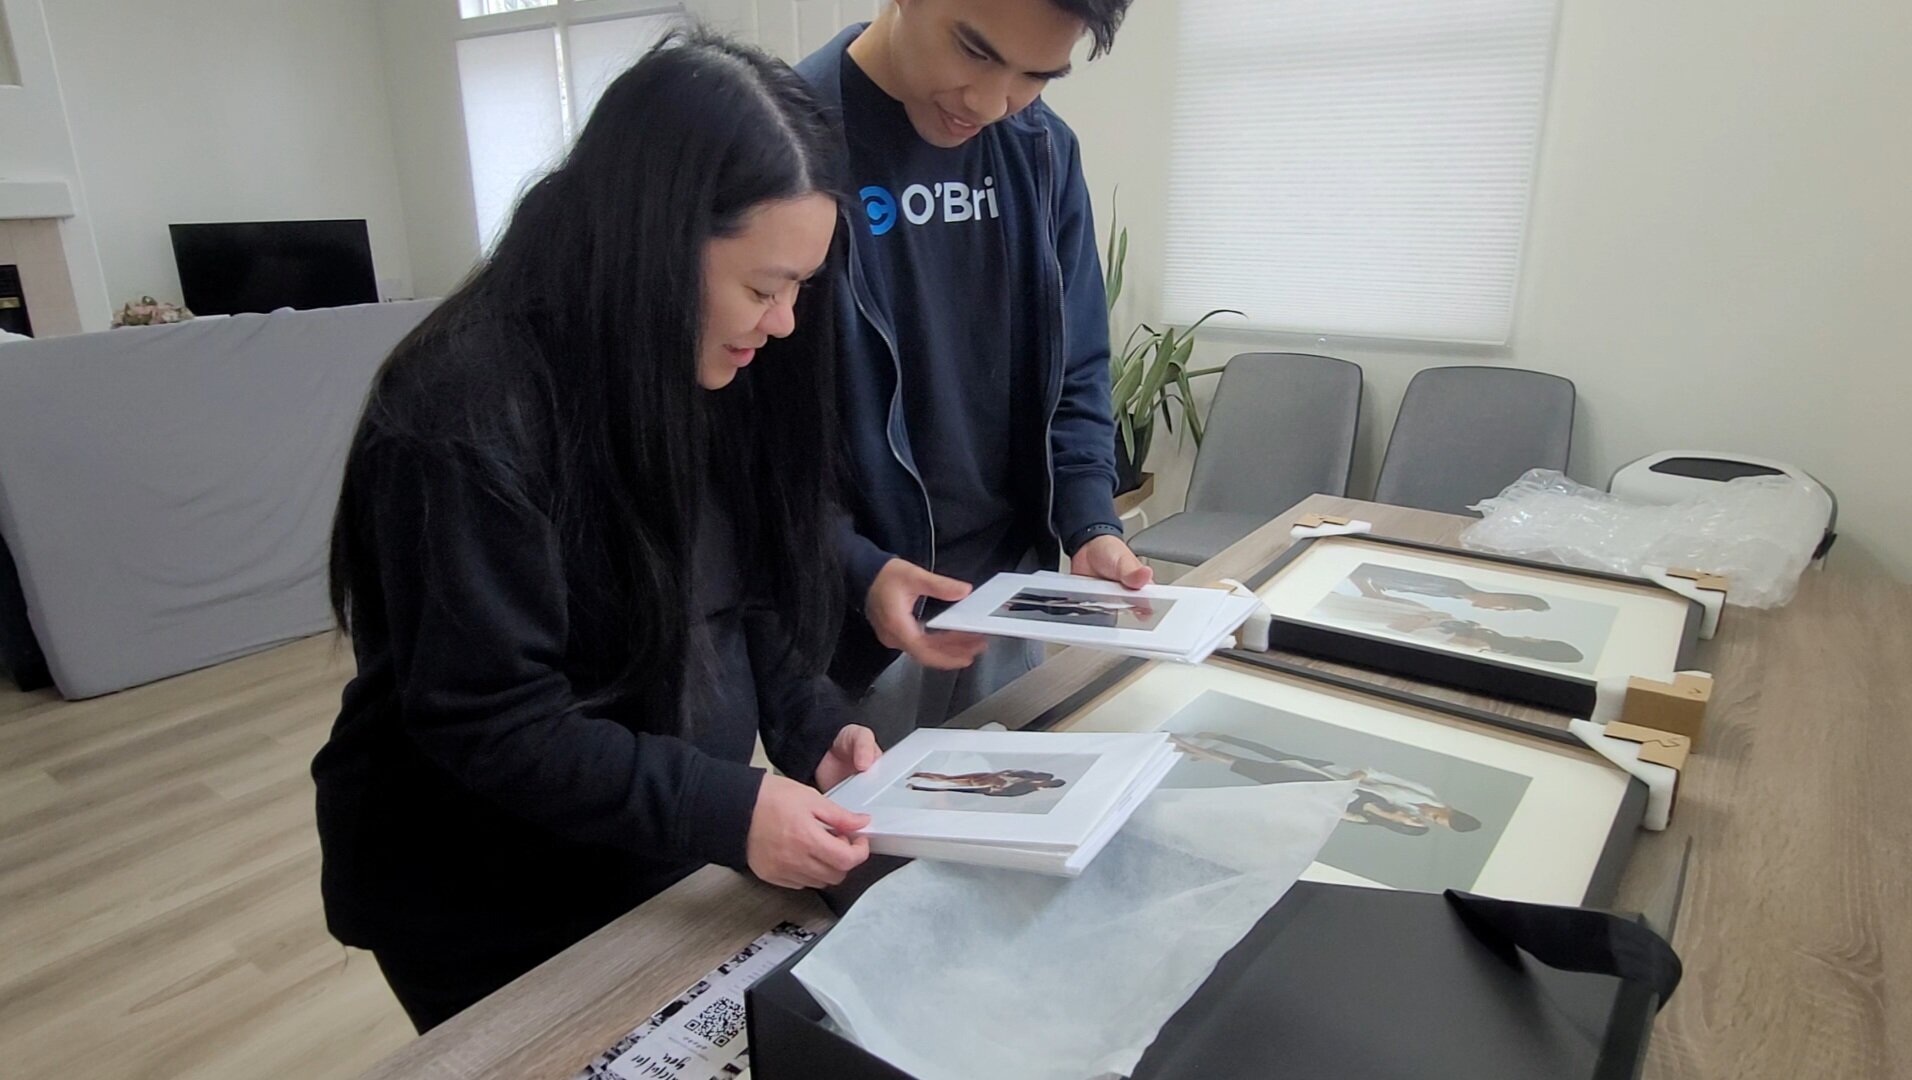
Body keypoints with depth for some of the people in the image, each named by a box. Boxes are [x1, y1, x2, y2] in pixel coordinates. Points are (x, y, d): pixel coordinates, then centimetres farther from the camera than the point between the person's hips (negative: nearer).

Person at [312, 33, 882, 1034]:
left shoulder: (706, 371, -4)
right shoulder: (469, 413, -27)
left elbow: (743, 592, 2)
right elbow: (489, 721, -27)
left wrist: (812, 726, -12)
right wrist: (727, 812, -31)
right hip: (495, 904, -7)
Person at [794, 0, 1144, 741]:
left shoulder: (1043, 151, 2)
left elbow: (1073, 375, 6)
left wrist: (1091, 527, -7)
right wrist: (854, 569, -20)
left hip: (1011, 601, 5)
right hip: (848, 615, -5)